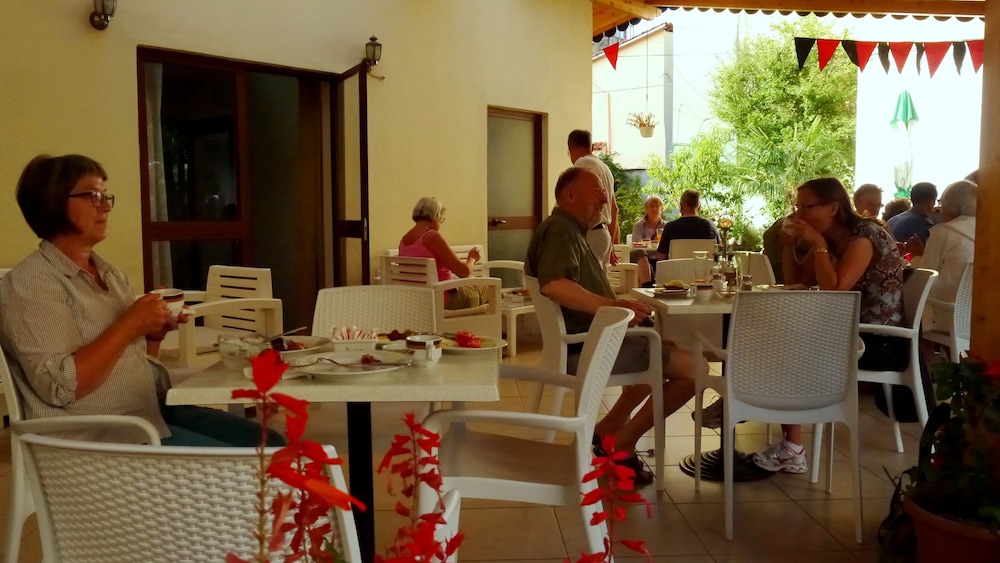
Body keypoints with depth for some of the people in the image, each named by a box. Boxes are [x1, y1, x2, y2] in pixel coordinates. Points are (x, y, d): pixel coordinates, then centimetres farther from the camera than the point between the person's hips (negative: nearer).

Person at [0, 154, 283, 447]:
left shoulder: (108, 272, 13)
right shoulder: (31, 282, -11)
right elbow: (60, 386, -22)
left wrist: (155, 333, 0)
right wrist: (130, 324, -20)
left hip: (153, 410, 8)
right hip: (100, 433, -8)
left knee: (269, 442, -1)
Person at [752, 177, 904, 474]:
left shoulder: (864, 235, -16)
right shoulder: (832, 241, 9)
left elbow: (834, 290, -27)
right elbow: (795, 283, 11)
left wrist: (818, 244, -19)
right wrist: (792, 241, 0)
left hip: (881, 342, -8)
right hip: (855, 333, 8)